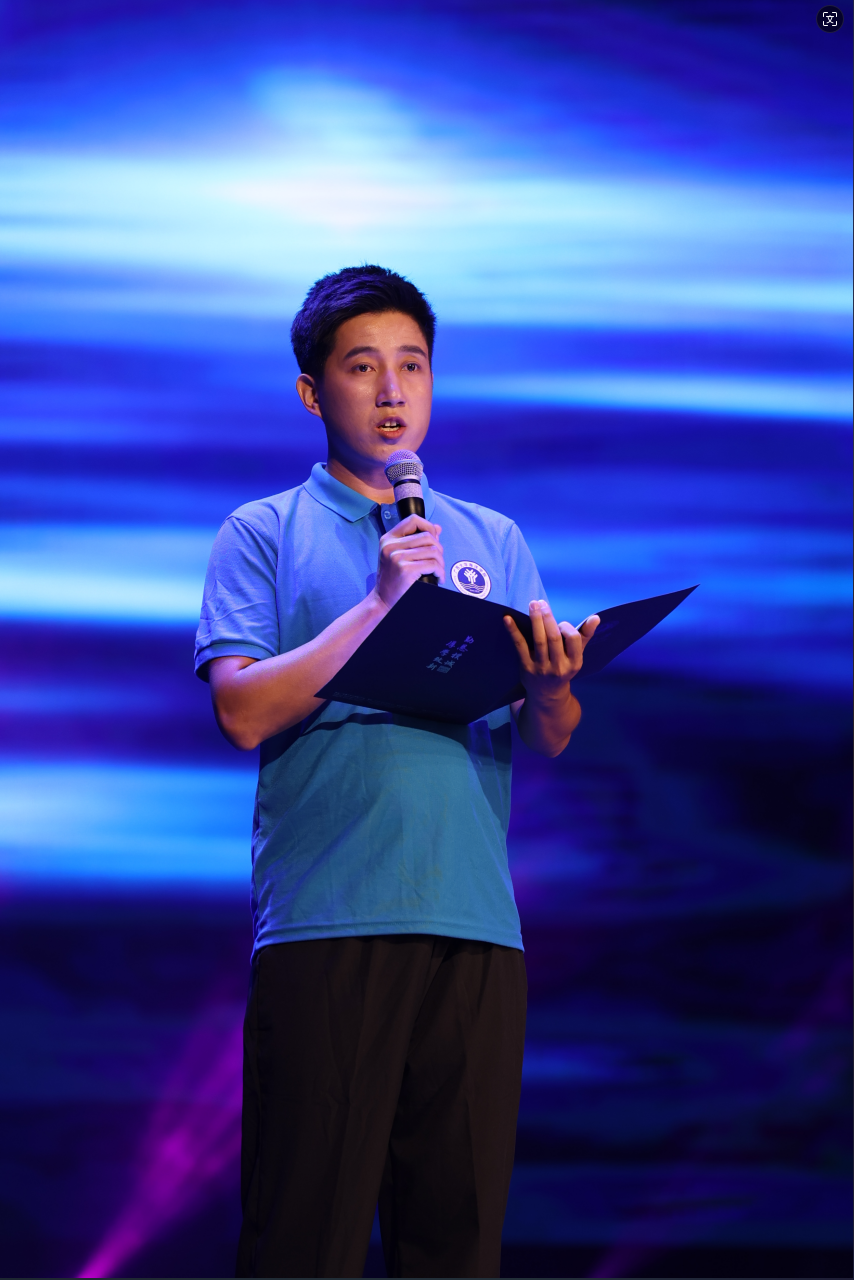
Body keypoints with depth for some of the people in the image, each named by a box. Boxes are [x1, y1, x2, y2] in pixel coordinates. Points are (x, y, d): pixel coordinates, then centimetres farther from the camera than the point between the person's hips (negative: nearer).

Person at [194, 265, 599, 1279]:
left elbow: (548, 741, 12)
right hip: (325, 920, -3)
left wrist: (551, 686, -11)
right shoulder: (263, 535, 9)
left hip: (475, 926, 3)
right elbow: (243, 711, -5)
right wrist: (380, 604, -11)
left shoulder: (493, 540, 20)